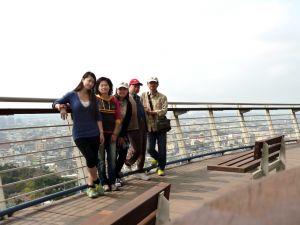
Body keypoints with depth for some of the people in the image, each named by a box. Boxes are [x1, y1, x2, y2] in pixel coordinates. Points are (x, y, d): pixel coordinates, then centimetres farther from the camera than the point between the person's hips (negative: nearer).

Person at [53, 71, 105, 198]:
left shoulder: (93, 98, 7)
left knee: (93, 160, 4)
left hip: (94, 134, 3)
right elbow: (56, 103, 9)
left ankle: (91, 187, 18)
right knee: (90, 158, -15)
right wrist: (61, 107, -14)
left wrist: (101, 132, -1)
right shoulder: (71, 95, -1)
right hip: (79, 135, -3)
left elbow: (98, 116, 6)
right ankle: (97, 183, 7)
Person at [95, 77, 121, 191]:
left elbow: (118, 118, 8)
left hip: (112, 134, 3)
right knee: (101, 159, 1)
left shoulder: (114, 100, 9)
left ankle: (112, 182, 14)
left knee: (112, 159, 5)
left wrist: (115, 133, 1)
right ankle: (104, 183, 9)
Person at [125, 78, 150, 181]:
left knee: (142, 150, 9)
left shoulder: (138, 98, 22)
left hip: (142, 126, 8)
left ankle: (140, 171, 19)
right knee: (136, 150, -7)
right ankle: (127, 163, 20)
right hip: (133, 127, -8)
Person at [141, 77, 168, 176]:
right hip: (149, 127, 1)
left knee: (162, 149, 3)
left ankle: (161, 168, 21)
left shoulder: (162, 97, 0)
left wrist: (151, 112, -18)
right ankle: (157, 157, 33)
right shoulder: (143, 96, 4)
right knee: (149, 148, 0)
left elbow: (164, 111, -11)